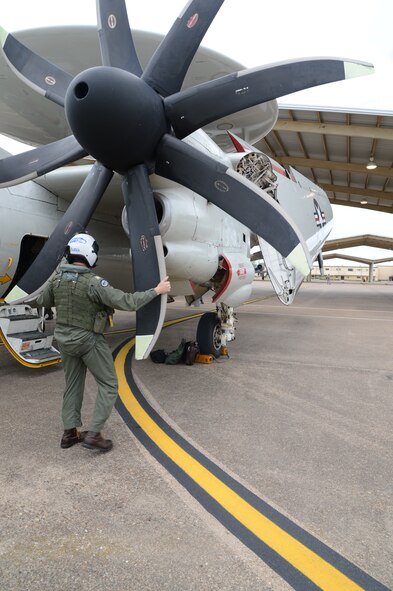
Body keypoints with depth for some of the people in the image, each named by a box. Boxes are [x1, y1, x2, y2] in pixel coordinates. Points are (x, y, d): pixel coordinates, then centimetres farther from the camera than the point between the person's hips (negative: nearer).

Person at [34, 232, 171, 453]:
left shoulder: (57, 279, -3)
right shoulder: (94, 283, -25)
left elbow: (43, 302, 14)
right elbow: (127, 302, -28)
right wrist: (156, 291, -19)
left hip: (65, 338, 7)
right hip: (89, 340, -7)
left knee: (73, 385, 19)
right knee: (109, 385, 6)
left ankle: (70, 432, 26)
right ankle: (94, 434, 2)